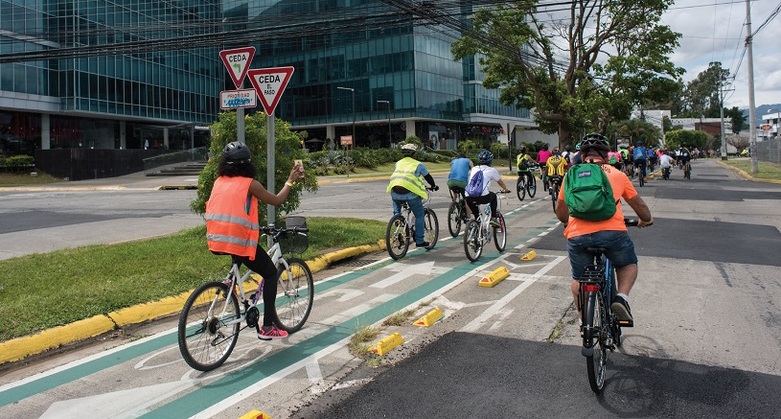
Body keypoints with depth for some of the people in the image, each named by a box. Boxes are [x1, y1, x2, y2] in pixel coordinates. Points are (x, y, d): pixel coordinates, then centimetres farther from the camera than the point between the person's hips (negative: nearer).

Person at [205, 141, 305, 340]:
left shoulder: (219, 182, 11)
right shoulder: (250, 184, -5)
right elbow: (277, 200, 6)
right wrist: (291, 180, 18)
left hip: (215, 241, 6)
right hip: (239, 240, -6)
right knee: (271, 274, 11)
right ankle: (267, 327, 9)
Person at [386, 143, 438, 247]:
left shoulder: (398, 163, 23)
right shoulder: (418, 164, 11)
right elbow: (428, 177, 22)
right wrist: (434, 186, 41)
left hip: (395, 191, 4)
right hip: (411, 192, -3)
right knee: (419, 215, 14)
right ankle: (419, 240, 16)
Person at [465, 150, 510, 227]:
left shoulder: (474, 169, 23)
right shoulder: (491, 170, 12)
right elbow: (500, 182, 28)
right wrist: (505, 189, 50)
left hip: (469, 198, 3)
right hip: (483, 197, -3)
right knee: (493, 196, 28)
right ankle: (493, 218, 23)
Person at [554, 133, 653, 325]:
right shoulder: (617, 174, 18)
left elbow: (560, 211, 27)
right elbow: (639, 205, 28)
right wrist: (646, 220, 49)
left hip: (577, 235, 1)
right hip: (612, 232, -1)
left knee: (578, 279, 24)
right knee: (628, 264, 28)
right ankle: (621, 298, 4)